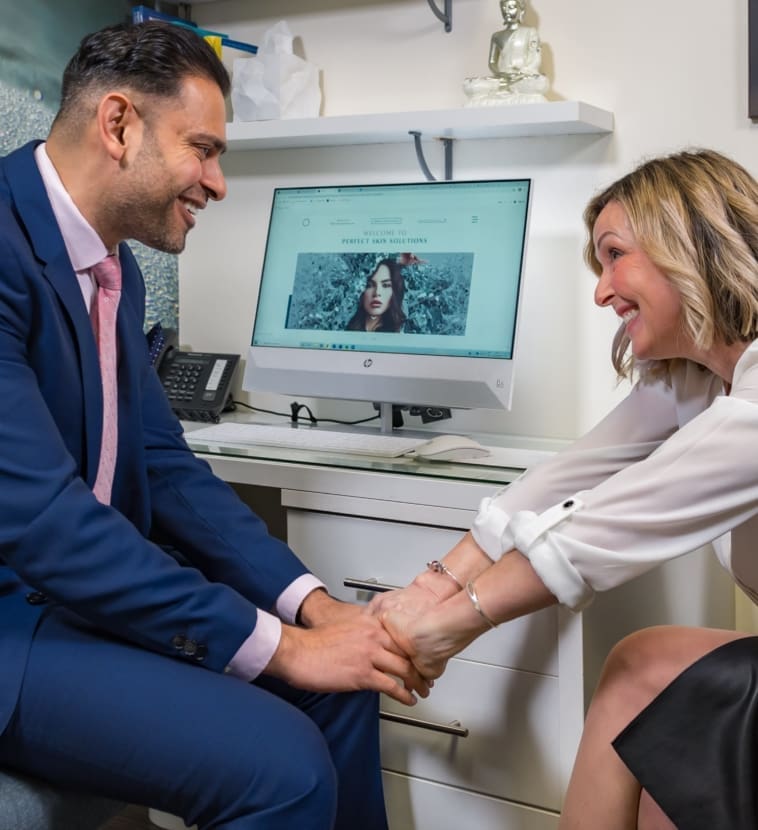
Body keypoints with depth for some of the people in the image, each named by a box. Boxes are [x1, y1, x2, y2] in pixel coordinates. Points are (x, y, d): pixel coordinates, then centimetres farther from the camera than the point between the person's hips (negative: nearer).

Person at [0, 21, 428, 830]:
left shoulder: (114, 265, 6)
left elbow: (163, 465, 8)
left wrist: (312, 604, -3)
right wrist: (278, 644, -23)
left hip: (91, 583, 9)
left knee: (338, 680, 7)